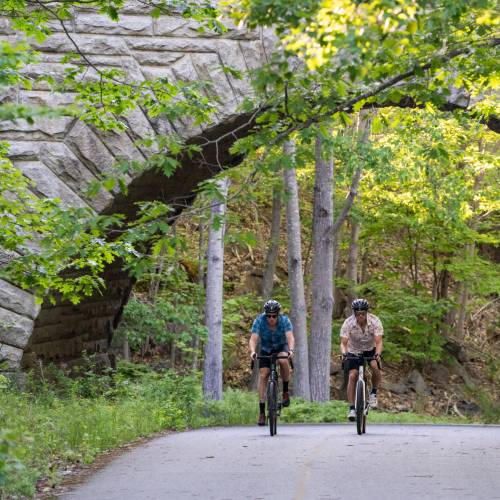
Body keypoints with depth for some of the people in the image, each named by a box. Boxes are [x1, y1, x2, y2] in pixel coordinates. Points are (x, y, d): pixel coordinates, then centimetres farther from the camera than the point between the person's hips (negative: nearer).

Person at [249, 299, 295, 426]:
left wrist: (291, 350, -55)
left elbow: (290, 337, -36)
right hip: (266, 350, 1)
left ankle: (286, 391, -15)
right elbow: (253, 339, -32)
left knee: (283, 360, -35)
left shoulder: (284, 320, -25)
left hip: (281, 347, -1)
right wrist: (252, 352, -52)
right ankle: (261, 412, -12)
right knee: (263, 375, -15)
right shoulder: (259, 321, -24)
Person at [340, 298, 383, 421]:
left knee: (375, 366, -29)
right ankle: (351, 408, -11)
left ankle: (374, 393, -3)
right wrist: (344, 353, -46)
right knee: (352, 375, -18)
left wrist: (377, 354, -48)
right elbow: (343, 343, -25)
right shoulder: (348, 323, -24)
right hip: (354, 351, 0)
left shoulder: (375, 321, -24)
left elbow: (379, 342, -28)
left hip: (370, 350, 0)